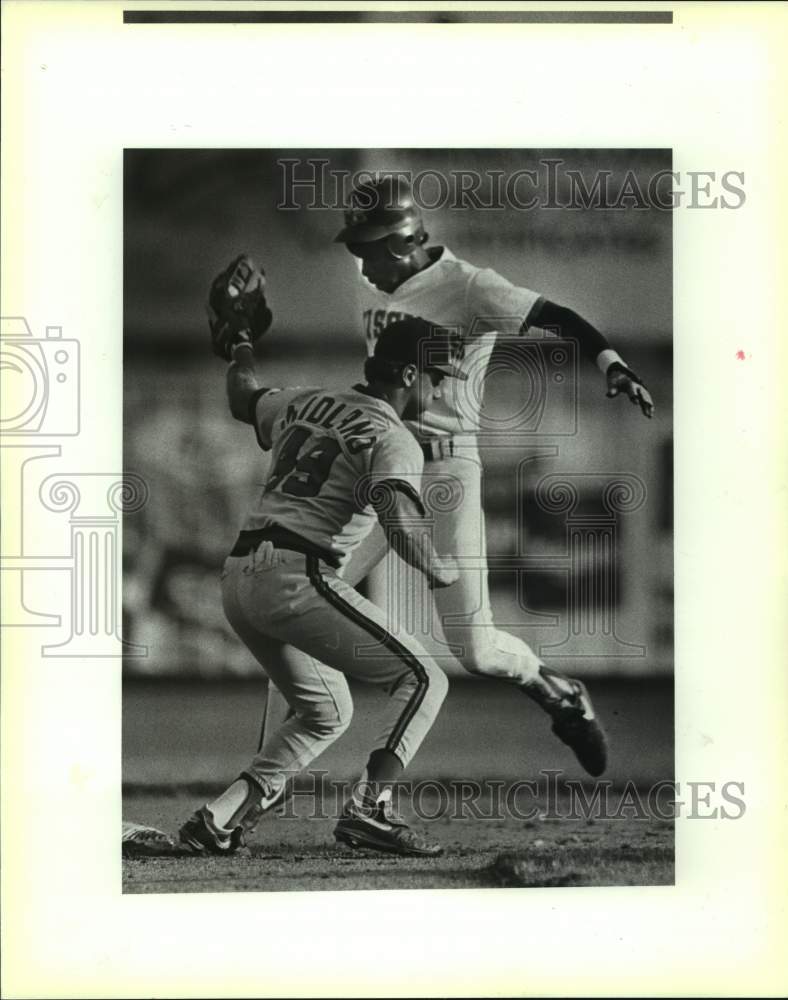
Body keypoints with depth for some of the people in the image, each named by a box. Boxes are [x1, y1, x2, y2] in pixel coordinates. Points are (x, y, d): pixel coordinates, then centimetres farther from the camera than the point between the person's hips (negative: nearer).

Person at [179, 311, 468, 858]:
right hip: (296, 578, -8)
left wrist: (240, 348, 58)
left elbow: (243, 399, 39)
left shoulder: (305, 403, 18)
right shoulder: (394, 440, -4)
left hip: (236, 578, 9)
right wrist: (440, 569, -3)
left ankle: (220, 818, 11)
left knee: (326, 711, 22)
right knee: (422, 678, -4)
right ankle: (370, 806, -19)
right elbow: (400, 525, -21)